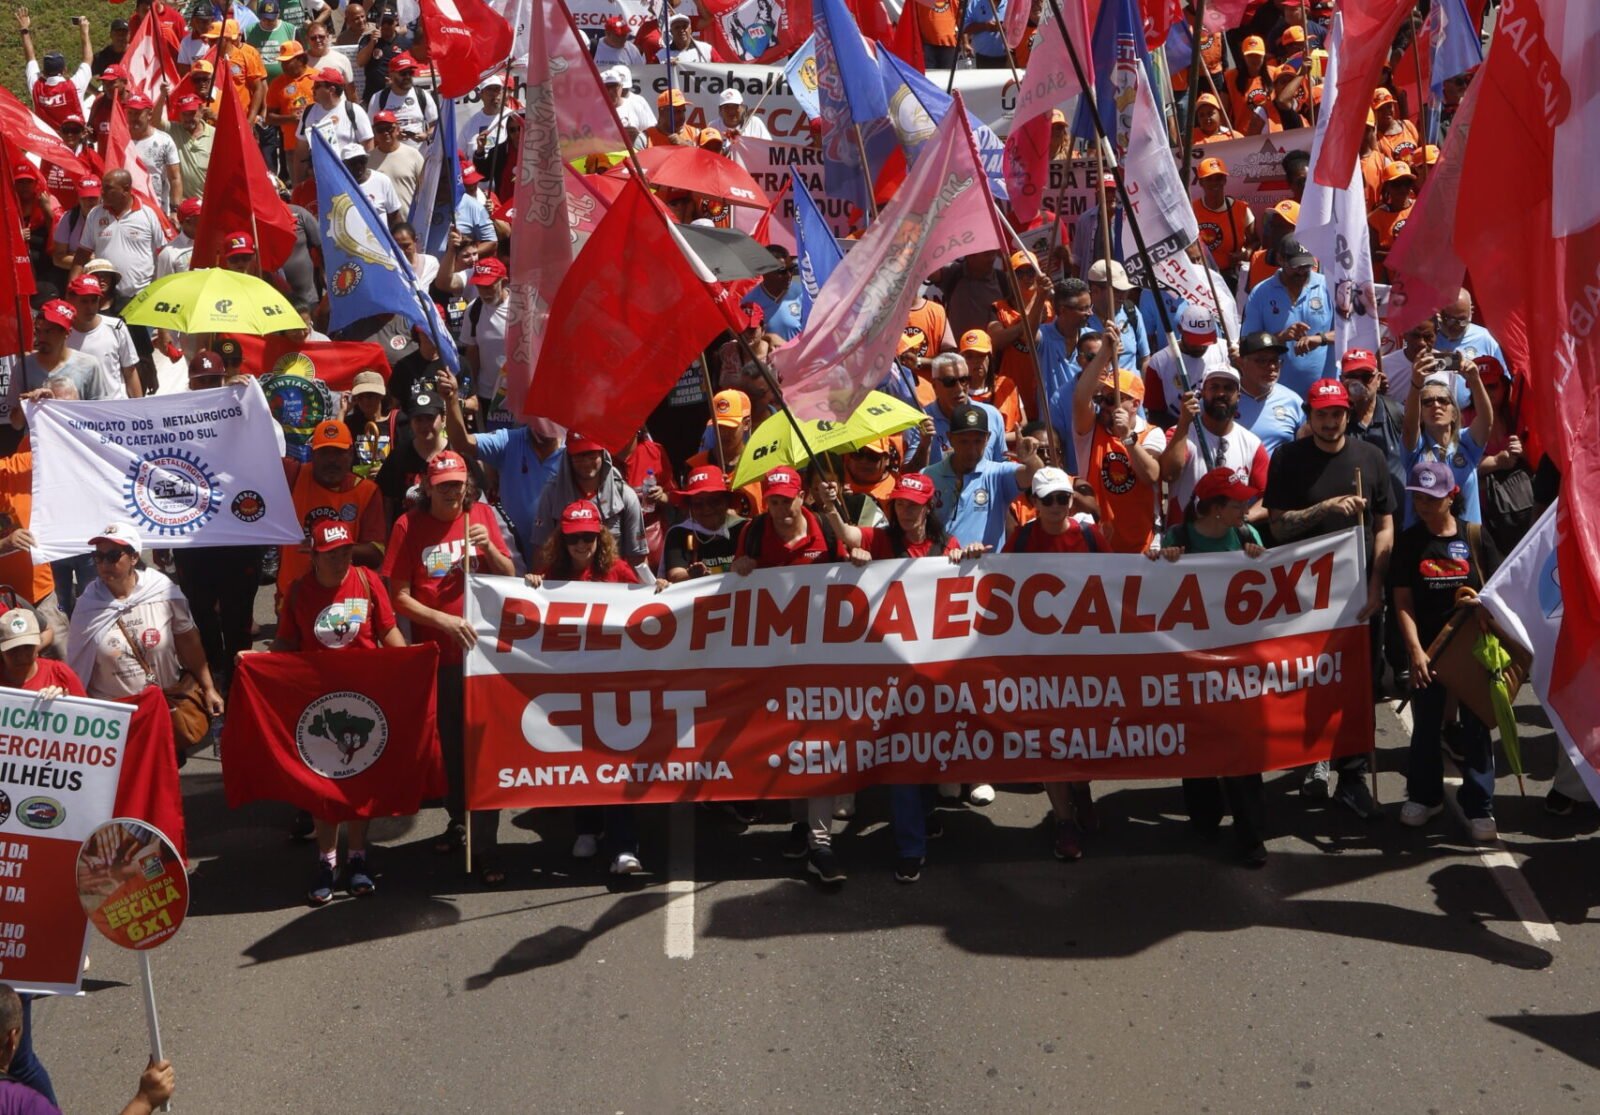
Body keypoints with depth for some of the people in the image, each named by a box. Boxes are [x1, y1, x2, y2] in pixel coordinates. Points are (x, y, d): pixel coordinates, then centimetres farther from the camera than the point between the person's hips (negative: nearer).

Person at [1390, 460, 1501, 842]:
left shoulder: (1475, 536, -3)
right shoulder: (1409, 541, -1)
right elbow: (1403, 602, -3)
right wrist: (1415, 650, -12)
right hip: (1428, 647, 1)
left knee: (1475, 726, 4)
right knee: (1426, 724, 12)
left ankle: (1479, 807, 11)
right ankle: (1424, 796, 29)